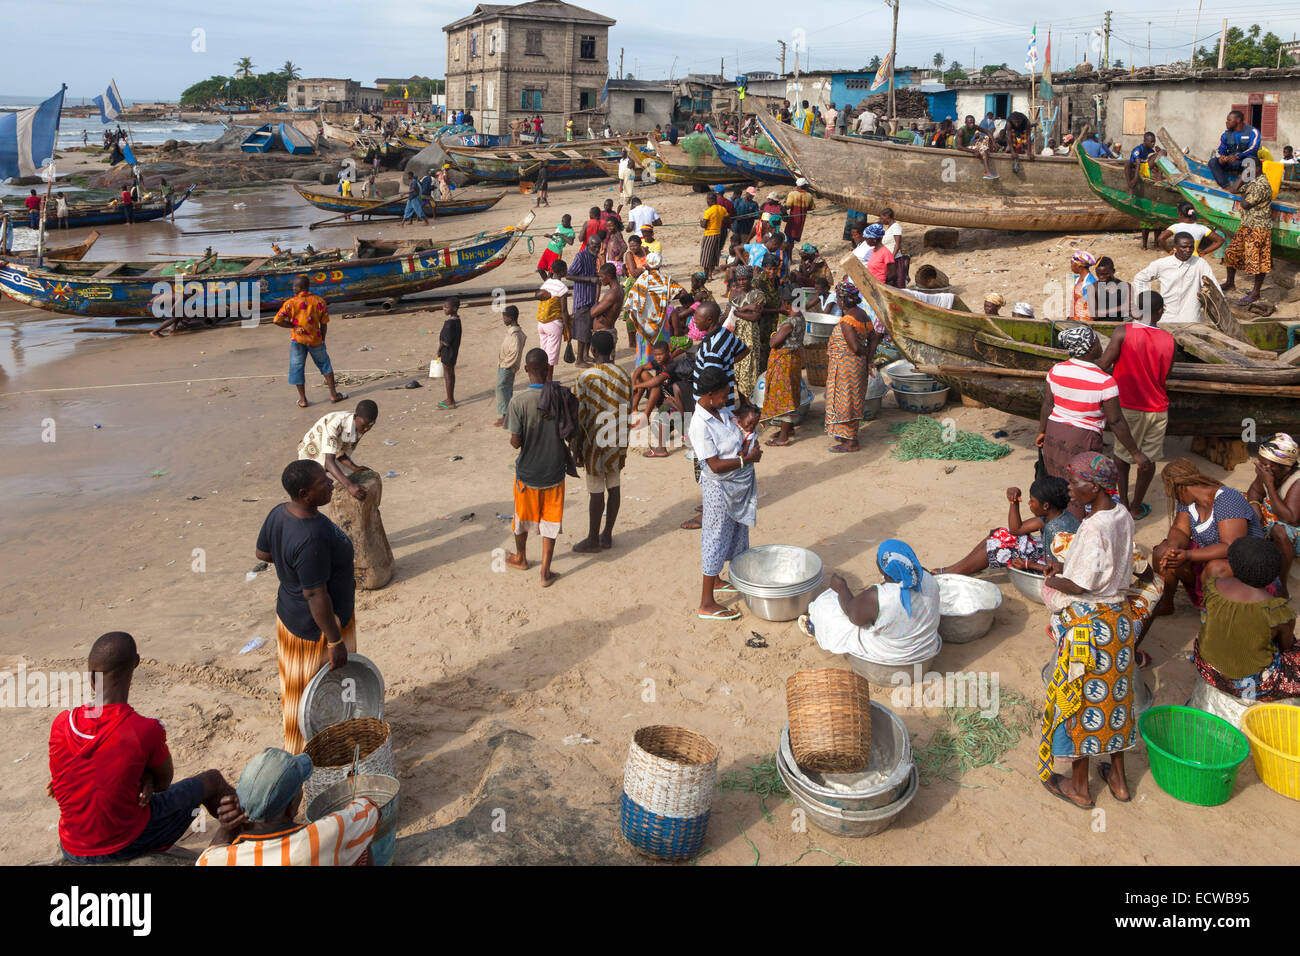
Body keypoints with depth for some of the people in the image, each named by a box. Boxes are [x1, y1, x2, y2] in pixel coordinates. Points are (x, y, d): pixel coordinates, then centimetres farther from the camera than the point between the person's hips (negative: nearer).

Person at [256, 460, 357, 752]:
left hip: (290, 612, 9)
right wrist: (335, 641, -21)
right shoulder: (312, 539, -36)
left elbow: (262, 553, 8)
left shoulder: (280, 513, -9)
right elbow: (316, 596, -30)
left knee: (297, 683, 28)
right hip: (317, 624, -9)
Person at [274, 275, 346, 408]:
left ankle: (303, 400, 13)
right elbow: (324, 324, 1)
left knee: (297, 368, 10)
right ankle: (333, 394, 16)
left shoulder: (291, 303, -9)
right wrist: (322, 340, 12)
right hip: (315, 339, 2)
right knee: (324, 364, 18)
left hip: (297, 339, -2)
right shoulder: (319, 301, -3)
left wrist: (294, 326, -3)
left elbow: (277, 320, -13)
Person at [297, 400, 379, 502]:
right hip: (310, 457, -6)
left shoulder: (361, 427, -20)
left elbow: (341, 454, -12)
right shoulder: (335, 423, -43)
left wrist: (355, 468, -31)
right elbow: (329, 462, -50)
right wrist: (349, 485, -63)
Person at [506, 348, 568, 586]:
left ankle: (521, 558, 44)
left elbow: (515, 442, -17)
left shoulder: (519, 401, -20)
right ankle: (545, 572, 16)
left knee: (523, 517, 22)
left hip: (527, 471, -1)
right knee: (550, 521, 13)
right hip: (554, 470, 1)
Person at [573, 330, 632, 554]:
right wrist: (624, 448, 12)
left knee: (596, 491, 3)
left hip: (595, 441, -5)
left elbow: (579, 415, -12)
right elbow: (627, 415, 3)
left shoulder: (586, 377, -15)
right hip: (617, 442, 5)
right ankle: (607, 535, 23)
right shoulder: (624, 376, -1)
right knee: (613, 487, 12)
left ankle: (593, 539, 14)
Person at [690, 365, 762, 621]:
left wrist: (747, 446, -6)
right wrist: (746, 459, -22)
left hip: (739, 484, 9)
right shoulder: (700, 425, -25)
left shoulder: (722, 411, 0)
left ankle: (716, 580, 44)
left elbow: (739, 434, 15)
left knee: (734, 532, 23)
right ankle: (707, 605, 8)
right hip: (719, 487, -9)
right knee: (717, 540, -2)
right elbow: (715, 465, -26)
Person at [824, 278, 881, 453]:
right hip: (858, 366, 10)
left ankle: (851, 442, 5)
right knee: (853, 401, 19)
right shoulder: (862, 315, 6)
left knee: (844, 401, -1)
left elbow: (855, 347, -27)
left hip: (846, 365, -10)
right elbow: (874, 338, 11)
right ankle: (849, 435, 31)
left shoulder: (846, 321, -23)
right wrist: (869, 359, 7)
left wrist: (865, 353, -6)